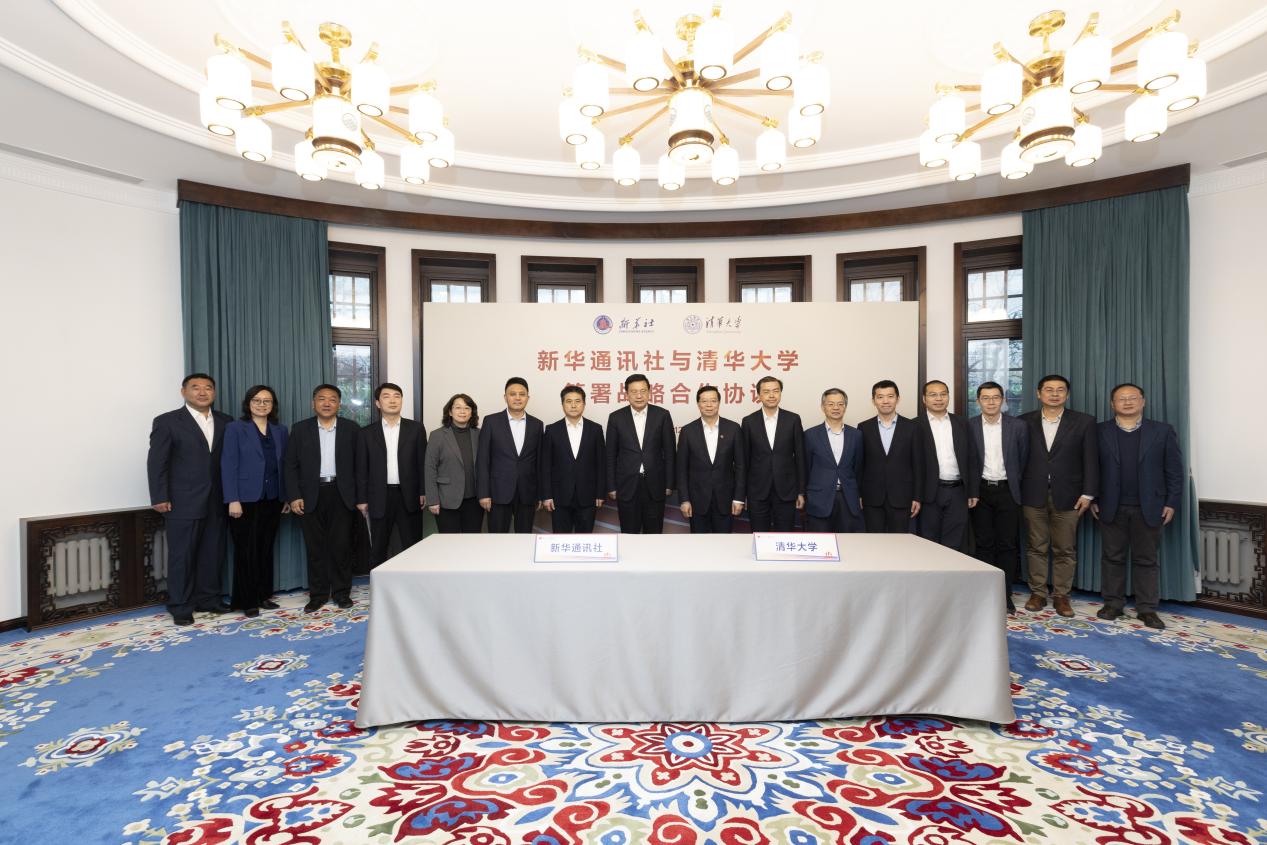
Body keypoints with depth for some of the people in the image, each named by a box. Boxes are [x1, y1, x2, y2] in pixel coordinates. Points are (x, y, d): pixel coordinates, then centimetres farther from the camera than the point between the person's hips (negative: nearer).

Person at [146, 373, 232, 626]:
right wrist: (159, 498, -11)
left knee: (213, 554, 10)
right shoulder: (167, 421, -1)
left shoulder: (226, 422, 8)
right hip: (183, 502, -3)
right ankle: (180, 607, 16)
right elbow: (156, 462, -5)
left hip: (216, 502, 4)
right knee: (181, 556, 4)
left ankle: (208, 599, 22)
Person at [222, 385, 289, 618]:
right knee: (246, 550, 4)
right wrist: (233, 500, -14)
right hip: (246, 499, -4)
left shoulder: (281, 430, 9)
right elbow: (228, 465, -8)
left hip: (273, 499, 4)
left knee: (266, 549, 11)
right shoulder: (235, 428, -3)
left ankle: (264, 595, 22)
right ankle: (247, 600, 16)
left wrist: (287, 496, 7)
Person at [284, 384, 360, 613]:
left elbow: (360, 464, 3)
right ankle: (318, 594, 18)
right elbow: (290, 465, 4)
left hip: (342, 494, -1)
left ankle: (341, 592, 16)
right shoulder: (300, 429, 5)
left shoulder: (352, 429, 3)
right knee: (315, 547, 7)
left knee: (341, 544, 2)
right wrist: (294, 496, -5)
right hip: (311, 496, 1)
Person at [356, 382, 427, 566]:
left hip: (408, 496, -1)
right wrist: (362, 499, 3)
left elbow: (423, 462, 4)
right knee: (378, 549, 9)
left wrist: (423, 492, -2)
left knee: (413, 548, 3)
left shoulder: (416, 429, 5)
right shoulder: (366, 433, 7)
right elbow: (361, 469, 7)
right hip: (380, 497, 1)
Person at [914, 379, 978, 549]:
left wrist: (973, 491, 6)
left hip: (958, 492, 3)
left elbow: (970, 459, 10)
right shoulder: (916, 425, -2)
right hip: (929, 493, -3)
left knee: (953, 546, 7)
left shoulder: (961, 423, 9)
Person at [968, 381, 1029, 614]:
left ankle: (1005, 595, 14)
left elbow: (1023, 460, 5)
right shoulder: (969, 426, -2)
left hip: (1007, 491, 0)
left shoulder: (1018, 426, -1)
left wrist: (1013, 484, 5)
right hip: (981, 491, 0)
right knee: (984, 544, 6)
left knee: (1007, 545, 4)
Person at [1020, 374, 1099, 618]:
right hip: (1033, 495, 0)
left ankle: (1061, 596, 17)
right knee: (1036, 548, 8)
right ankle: (1037, 593, 17)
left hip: (1067, 496, 0)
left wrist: (1088, 493, -4)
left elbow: (1091, 460, 1)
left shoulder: (1084, 422, 3)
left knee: (1065, 550, 6)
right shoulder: (1024, 422, 4)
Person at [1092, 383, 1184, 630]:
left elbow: (1174, 470, 3)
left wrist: (1171, 503, -3)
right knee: (1113, 557, 7)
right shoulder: (1099, 432, 2)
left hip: (1149, 508, 0)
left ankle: (1147, 609, 16)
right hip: (1110, 508, 0)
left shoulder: (1163, 431, 4)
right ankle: (1113, 603, 16)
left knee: (1146, 560, 7)